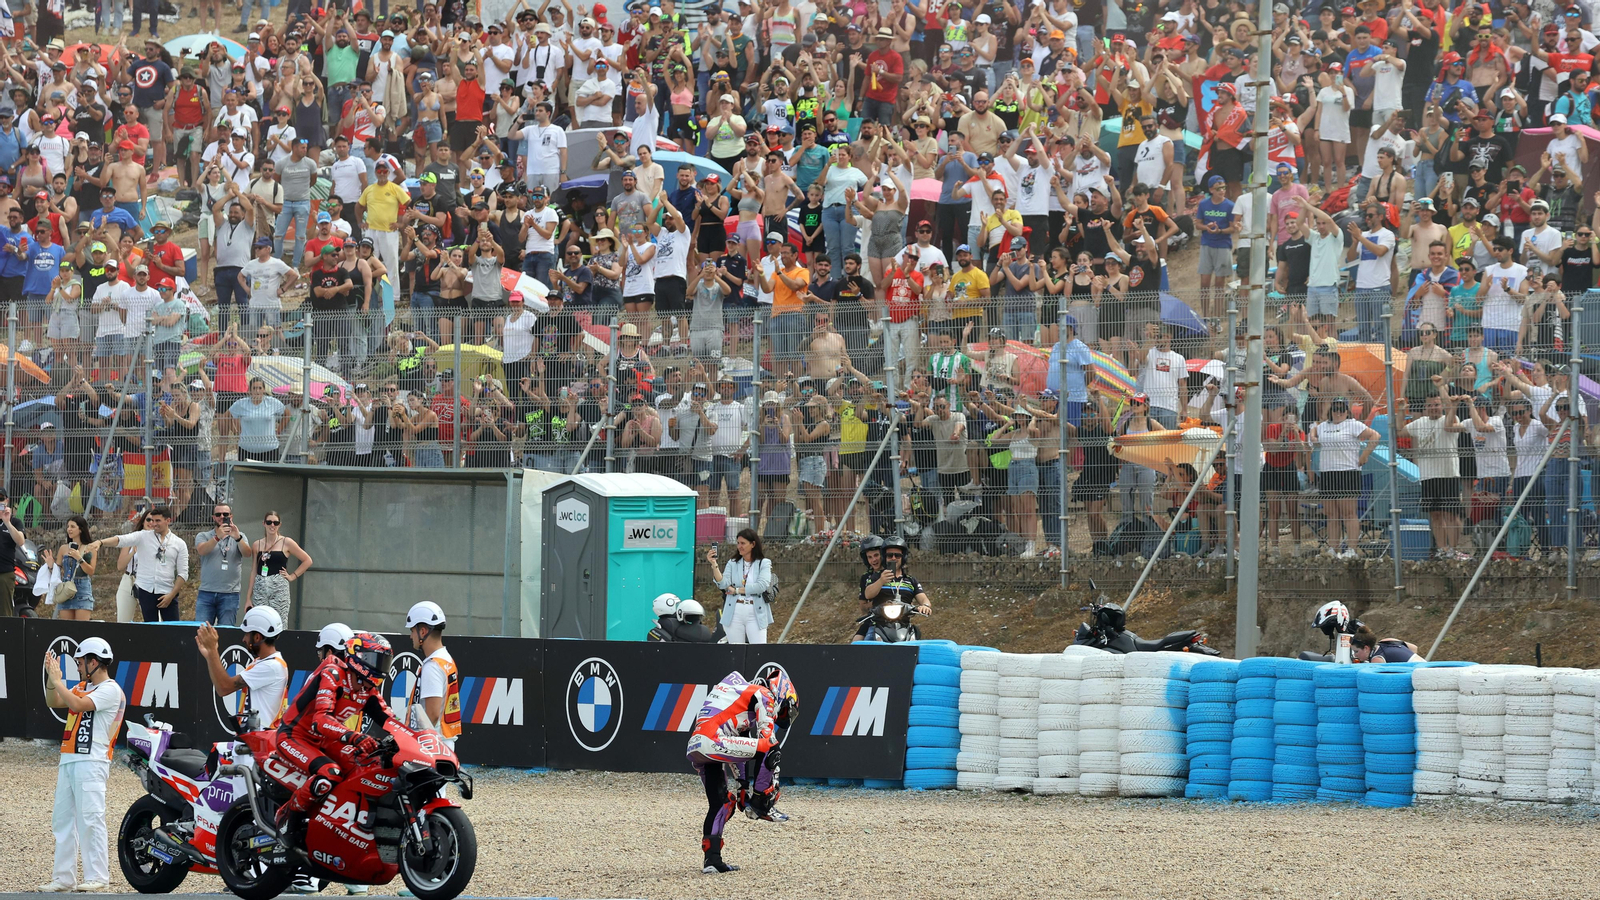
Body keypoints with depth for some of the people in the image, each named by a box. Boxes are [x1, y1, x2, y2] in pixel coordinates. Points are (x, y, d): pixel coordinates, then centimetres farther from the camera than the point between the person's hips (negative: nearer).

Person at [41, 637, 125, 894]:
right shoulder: (83, 687, 19)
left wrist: (56, 680, -9)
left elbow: (77, 704, -18)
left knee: (90, 819, -13)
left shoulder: (110, 690, -8)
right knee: (62, 820, 8)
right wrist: (51, 676, 8)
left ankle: (97, 877, -13)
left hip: (91, 761, -9)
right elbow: (55, 701, 20)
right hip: (68, 759, 9)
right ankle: (64, 878, 11)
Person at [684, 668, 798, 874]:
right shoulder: (763, 696, 7)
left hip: (694, 749, 9)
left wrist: (744, 782, 35)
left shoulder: (738, 691, 34)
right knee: (768, 748, -7)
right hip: (712, 741, -9)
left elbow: (733, 748, 36)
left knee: (720, 804, 16)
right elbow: (767, 738, -1)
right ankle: (760, 804, -5)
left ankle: (712, 860, 13)